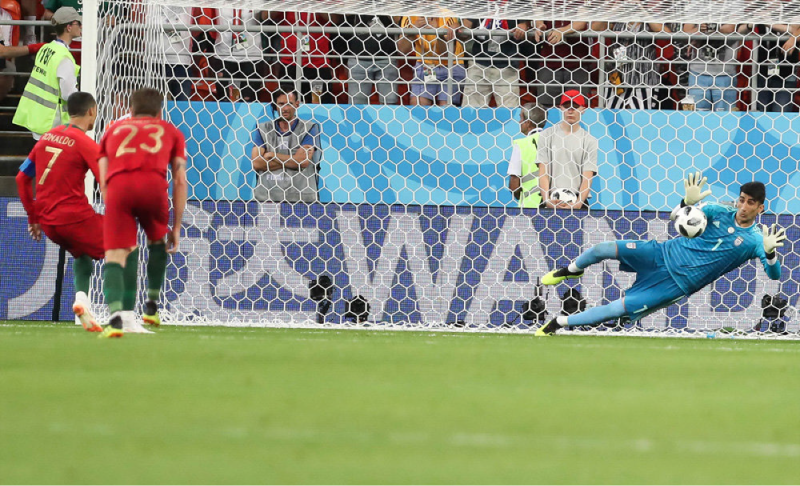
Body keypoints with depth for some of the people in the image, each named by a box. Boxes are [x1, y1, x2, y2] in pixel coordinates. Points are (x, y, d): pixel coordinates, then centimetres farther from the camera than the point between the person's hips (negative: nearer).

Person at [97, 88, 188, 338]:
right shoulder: (170, 132, 31)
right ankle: (151, 306, 32)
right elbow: (180, 180, 23)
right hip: (154, 183, 0)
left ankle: (115, 315, -24)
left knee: (115, 257, -2)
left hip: (118, 186, 0)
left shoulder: (114, 130, 34)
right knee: (157, 242, 29)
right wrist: (176, 227, 26)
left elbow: (103, 180, 24)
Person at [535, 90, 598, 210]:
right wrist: (547, 200, -12)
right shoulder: (547, 135, 9)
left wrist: (578, 204, -17)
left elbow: (587, 177, -1)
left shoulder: (589, 141, 7)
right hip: (552, 200, 0)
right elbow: (543, 172, 3)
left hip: (578, 201, 0)